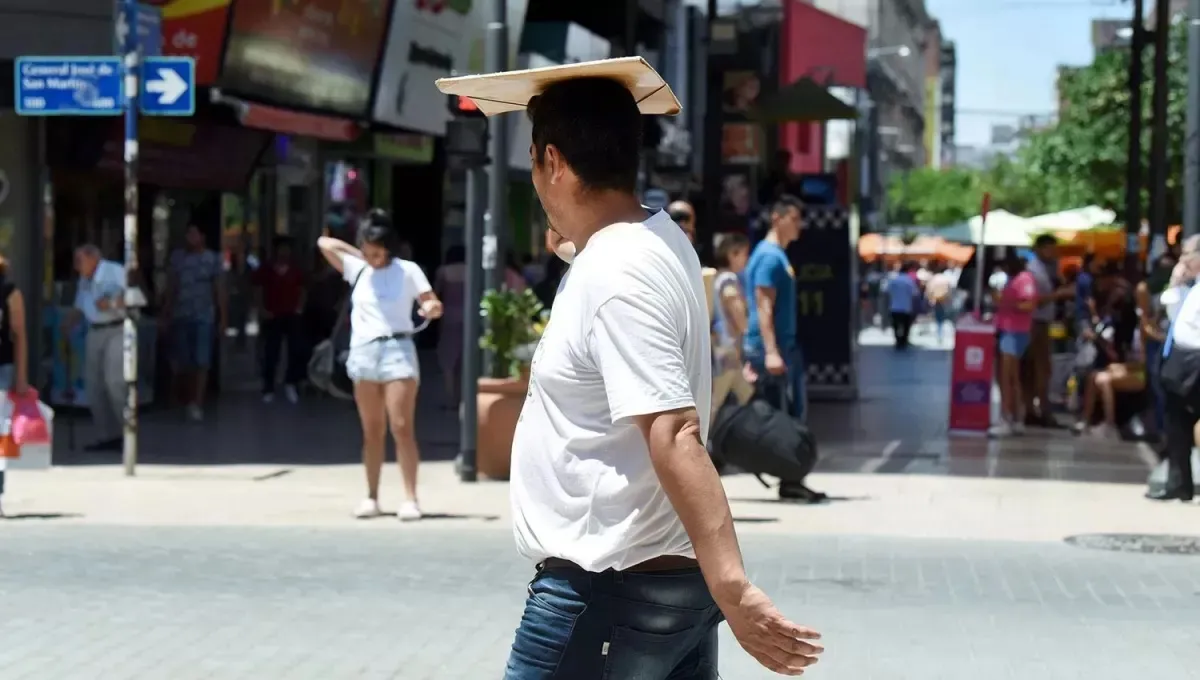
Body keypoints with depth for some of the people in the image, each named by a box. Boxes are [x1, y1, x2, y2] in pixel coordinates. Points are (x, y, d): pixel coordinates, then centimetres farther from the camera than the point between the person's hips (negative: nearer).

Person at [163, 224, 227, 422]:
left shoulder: (213, 259, 1)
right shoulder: (177, 257, 8)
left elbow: (220, 291, 0)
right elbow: (171, 288, 10)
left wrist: (223, 319, -4)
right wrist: (165, 315, 6)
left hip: (204, 317, -3)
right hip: (180, 316, 3)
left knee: (201, 362, -9)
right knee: (180, 363, 6)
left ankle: (197, 405, -10)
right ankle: (186, 401, 24)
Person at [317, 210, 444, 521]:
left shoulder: (408, 270, 2)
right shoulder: (356, 268, 12)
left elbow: (433, 304, -1)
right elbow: (324, 243, 18)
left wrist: (432, 308, -23)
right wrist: (357, 252, 15)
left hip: (397, 350, -4)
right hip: (363, 352, 4)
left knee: (401, 428, -10)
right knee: (372, 431, 8)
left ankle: (410, 498, -10)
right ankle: (372, 497, 12)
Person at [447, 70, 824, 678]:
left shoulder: (615, 275, -20)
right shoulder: (658, 239, 8)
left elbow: (675, 437, -29)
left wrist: (730, 587, -34)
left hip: (607, 593, -9)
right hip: (675, 581, 9)